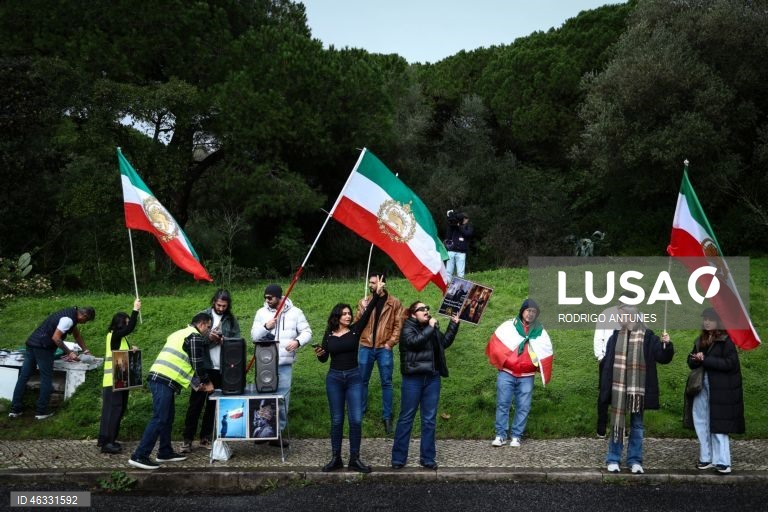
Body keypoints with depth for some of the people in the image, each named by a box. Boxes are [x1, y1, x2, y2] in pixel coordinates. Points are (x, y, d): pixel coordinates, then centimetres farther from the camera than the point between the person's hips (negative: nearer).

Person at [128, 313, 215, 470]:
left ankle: (165, 453, 23)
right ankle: (139, 456, -12)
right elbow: (197, 365, -5)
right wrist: (207, 383, 12)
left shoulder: (181, 334, 27)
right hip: (165, 381, -10)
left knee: (167, 418, 17)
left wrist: (196, 384, 26)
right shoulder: (195, 337, -4)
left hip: (158, 378, 10)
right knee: (159, 419, -10)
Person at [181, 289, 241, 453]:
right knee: (196, 403, 1)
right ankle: (187, 439, 5)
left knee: (213, 404, 10)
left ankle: (205, 438, 19)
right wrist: (208, 337, -21)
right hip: (203, 366, -2)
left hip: (222, 369, 2)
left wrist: (224, 340, -18)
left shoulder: (231, 320, 6)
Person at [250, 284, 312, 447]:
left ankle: (278, 431, 9)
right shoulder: (261, 312, 5)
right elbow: (254, 336, 5)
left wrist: (298, 341, -18)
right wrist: (265, 327, -13)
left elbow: (307, 332, 2)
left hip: (285, 364, -1)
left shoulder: (295, 312, 1)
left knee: (282, 397, 0)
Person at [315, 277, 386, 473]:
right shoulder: (329, 335, 2)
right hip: (334, 378, 0)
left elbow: (367, 313, -13)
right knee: (336, 420, 5)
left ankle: (354, 459, 6)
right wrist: (319, 354, -14)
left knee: (356, 419, -4)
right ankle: (336, 458, 13)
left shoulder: (355, 330, 0)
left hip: (354, 378, 0)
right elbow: (324, 359, 10)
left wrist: (377, 294, -25)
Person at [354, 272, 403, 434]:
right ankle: (361, 410, 25)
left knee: (386, 382, 1)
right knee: (362, 380, 10)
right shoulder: (364, 302, 7)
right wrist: (362, 310, -14)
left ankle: (387, 416, 6)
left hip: (384, 348, -3)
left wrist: (390, 343, -11)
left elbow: (399, 325, -3)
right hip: (366, 347, 3)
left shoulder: (394, 303, -1)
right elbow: (357, 324, 3)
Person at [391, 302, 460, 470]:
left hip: (432, 379, 5)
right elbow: (414, 341, -22)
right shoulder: (407, 328, -3)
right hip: (413, 379, -5)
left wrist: (453, 324, 19)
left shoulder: (431, 327, 14)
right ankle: (398, 458, 5)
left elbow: (445, 342, 24)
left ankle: (427, 458, 14)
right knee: (406, 418, 0)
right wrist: (431, 328, -16)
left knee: (429, 420, 7)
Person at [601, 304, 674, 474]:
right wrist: (605, 388, 2)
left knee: (637, 426, 9)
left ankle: (635, 460, 18)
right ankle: (613, 459, 14)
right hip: (618, 389, 1)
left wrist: (666, 345, -25)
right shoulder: (615, 337, 3)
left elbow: (663, 357, -5)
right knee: (617, 423, 6)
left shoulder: (647, 337, -3)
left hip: (638, 390, -1)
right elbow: (607, 364, 5)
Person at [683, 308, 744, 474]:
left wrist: (705, 360, -16)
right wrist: (696, 359, -12)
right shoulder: (700, 341, 14)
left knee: (718, 425, -6)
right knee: (701, 423, 8)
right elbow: (691, 362, 12)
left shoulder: (726, 340, -7)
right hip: (701, 388, 7)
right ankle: (706, 458, 17)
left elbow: (730, 363, -16)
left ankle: (722, 462, -1)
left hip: (720, 390, -7)